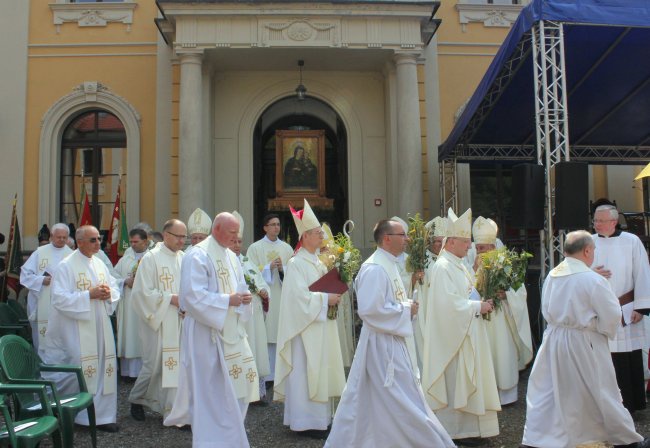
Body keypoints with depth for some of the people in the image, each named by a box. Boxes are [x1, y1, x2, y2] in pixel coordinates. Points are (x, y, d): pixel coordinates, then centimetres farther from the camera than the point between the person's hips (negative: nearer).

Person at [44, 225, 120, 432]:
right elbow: (60, 298, -15)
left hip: (100, 328, 7)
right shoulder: (66, 266, -8)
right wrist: (89, 295, -20)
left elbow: (115, 289, 16)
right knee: (78, 370, -5)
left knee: (103, 368, 7)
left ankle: (102, 415, 18)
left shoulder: (100, 264, 12)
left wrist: (109, 293, -7)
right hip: (76, 330, -6)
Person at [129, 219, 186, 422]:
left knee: (176, 363, 5)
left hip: (180, 321, 5)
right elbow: (143, 291, -12)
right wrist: (170, 298, -16)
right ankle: (136, 399, 25)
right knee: (154, 365, 1)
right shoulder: (151, 258, -8)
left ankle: (173, 409, 15)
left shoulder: (183, 258, 8)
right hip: (158, 321, -5)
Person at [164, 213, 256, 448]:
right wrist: (227, 301, -21)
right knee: (211, 386, -2)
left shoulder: (231, 256, 13)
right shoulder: (198, 256, -13)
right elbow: (193, 295, -21)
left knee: (242, 376, 9)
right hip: (207, 330, -8)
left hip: (231, 329, 8)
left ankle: (229, 429, 26)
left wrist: (244, 296, -4)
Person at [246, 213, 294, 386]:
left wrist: (282, 269, -11)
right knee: (264, 337, -4)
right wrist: (269, 267, -13)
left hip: (282, 298, 3)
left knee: (280, 336, 1)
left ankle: (278, 373, 10)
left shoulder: (287, 248, 11)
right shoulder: (255, 248, 4)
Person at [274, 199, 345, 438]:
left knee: (321, 370, 13)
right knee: (306, 371, -3)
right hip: (306, 327, -9)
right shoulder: (296, 264, -14)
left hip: (321, 324, 9)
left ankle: (320, 416, 22)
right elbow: (300, 297, -21)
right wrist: (326, 298, -16)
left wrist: (334, 296, 1)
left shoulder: (318, 262, 13)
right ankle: (306, 420, 5)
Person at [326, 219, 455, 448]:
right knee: (402, 401, 0)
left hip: (391, 341, 11)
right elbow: (370, 309, -25)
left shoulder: (388, 265, 13)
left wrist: (407, 305, 4)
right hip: (382, 343, -11)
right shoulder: (374, 268, -19)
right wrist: (406, 310, -17)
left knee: (368, 401, 17)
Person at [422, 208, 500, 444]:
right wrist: (478, 306, -16)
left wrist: (480, 304, 4)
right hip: (453, 335, -10)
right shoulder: (443, 267, -17)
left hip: (467, 332, 10)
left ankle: (467, 426, 23)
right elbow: (450, 303, -24)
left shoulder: (458, 265, 14)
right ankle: (457, 430, 9)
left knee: (466, 380, 14)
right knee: (455, 382, -1)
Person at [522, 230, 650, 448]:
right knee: (602, 392, 10)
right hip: (584, 344, -5)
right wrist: (603, 331, 6)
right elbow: (612, 315, -12)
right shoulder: (592, 279, -18)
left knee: (547, 393, 10)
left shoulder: (551, 276, 1)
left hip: (553, 340, 5)